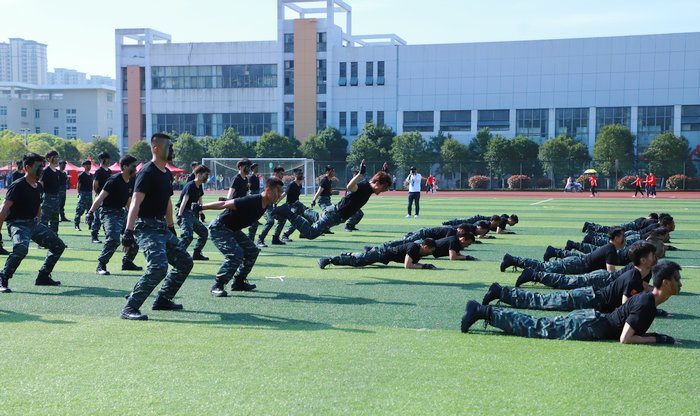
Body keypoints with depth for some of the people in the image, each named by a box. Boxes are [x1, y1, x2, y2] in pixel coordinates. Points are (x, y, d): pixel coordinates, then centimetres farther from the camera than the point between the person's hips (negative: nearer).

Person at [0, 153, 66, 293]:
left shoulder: (38, 186, 9)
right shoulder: (18, 186, -15)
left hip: (34, 223, 9)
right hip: (18, 224, -9)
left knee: (58, 246, 9)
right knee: (21, 249, -36)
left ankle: (43, 277, 20)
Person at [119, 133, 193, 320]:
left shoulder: (167, 173, 15)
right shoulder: (147, 172, -14)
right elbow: (136, 202, -23)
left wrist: (171, 227, 27)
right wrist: (129, 231, -32)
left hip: (162, 227, 10)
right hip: (147, 227, -10)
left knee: (185, 262, 14)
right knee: (159, 267, -25)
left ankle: (162, 300, 24)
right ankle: (129, 308, -18)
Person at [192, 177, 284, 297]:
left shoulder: (265, 204, -2)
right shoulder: (251, 201, -30)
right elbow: (224, 204, -26)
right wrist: (200, 207, -22)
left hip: (232, 230, 10)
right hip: (218, 228, -10)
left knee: (252, 251, 12)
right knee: (236, 254, -25)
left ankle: (238, 283, 22)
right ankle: (217, 287, -17)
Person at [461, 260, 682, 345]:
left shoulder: (647, 297, 10)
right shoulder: (645, 304, -20)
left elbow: (629, 327, 25)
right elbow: (624, 339, -24)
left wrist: (657, 336, 12)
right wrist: (659, 340, -17)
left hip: (589, 318, 8)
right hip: (587, 327, -8)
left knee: (535, 325, 9)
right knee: (533, 328, -5)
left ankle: (482, 311, 10)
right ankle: (483, 312, -5)